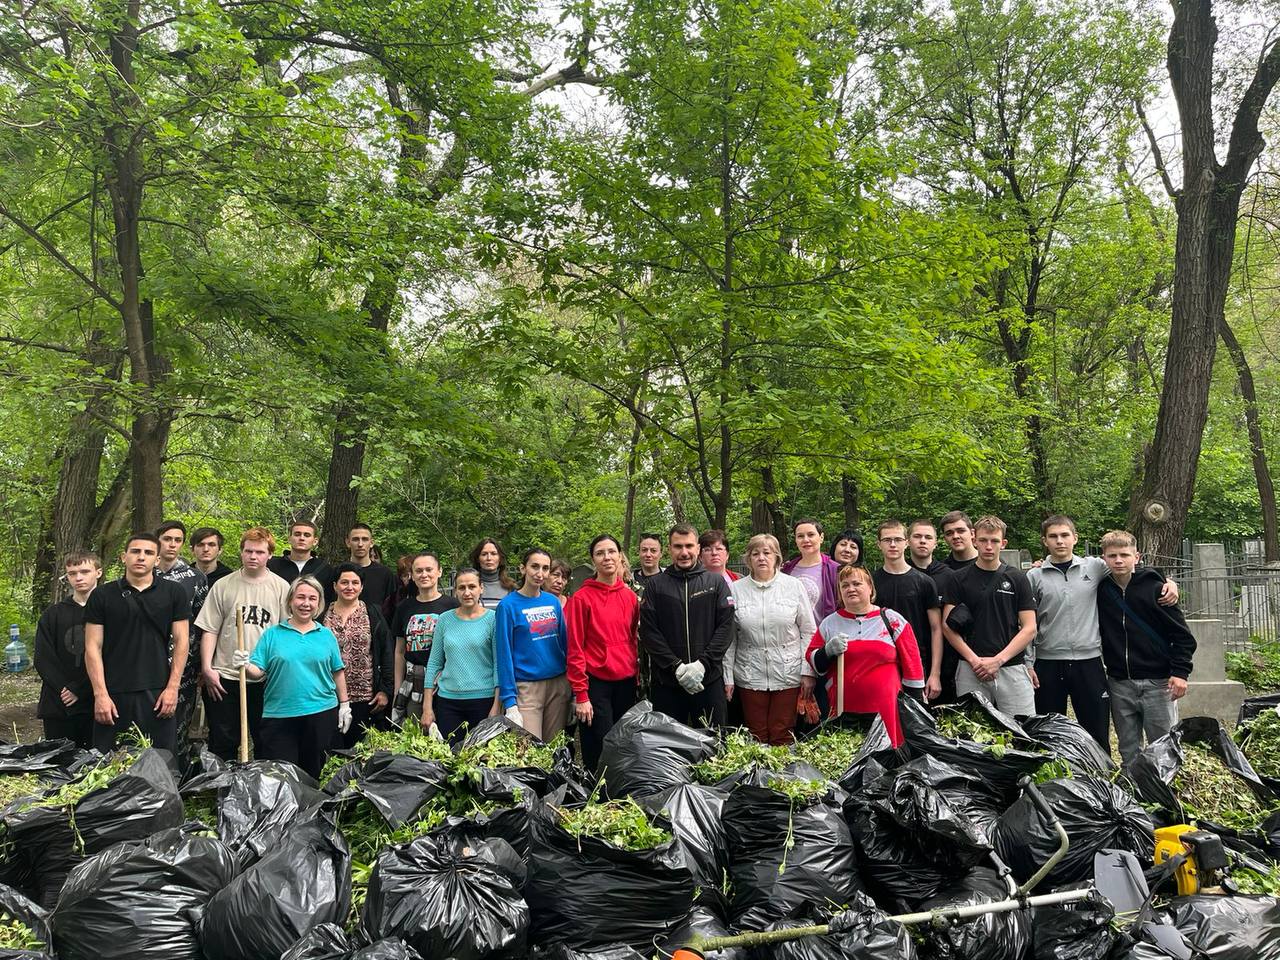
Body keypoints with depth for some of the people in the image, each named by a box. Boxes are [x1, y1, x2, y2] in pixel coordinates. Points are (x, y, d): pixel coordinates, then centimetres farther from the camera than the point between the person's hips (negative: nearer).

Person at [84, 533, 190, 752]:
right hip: (114, 695, 0)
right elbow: (93, 647, 2)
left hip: (157, 694, 0)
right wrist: (100, 694, -6)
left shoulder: (174, 593, 5)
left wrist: (172, 687, -4)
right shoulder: (102, 596, 5)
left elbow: (180, 641, 4)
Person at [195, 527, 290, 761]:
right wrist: (207, 668, -5)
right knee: (222, 744, 8)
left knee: (266, 743, 9)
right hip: (224, 678, 0)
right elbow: (209, 630, 3)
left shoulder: (281, 588, 2)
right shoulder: (223, 586, 3)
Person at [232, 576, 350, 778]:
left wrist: (344, 705, 10)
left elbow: (337, 672, 11)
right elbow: (258, 673, -3)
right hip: (279, 716, -1)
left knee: (313, 772, 10)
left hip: (321, 713, 1)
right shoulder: (272, 634, 2)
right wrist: (245, 666, -24)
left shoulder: (326, 635, 7)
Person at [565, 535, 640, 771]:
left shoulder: (630, 597, 8)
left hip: (626, 683, 5)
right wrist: (580, 694, -10)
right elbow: (575, 650, -7)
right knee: (599, 752, -2)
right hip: (595, 683, -5)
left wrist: (636, 679, 10)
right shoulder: (582, 598, -6)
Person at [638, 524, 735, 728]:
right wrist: (676, 667, -13)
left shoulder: (716, 582, 6)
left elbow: (726, 626, -2)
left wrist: (702, 664, -13)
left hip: (709, 679, 0)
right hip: (666, 682, 0)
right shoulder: (655, 585, 5)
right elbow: (648, 632, -2)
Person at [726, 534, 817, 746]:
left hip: (788, 674, -1)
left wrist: (807, 672, -2)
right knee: (756, 736, 5)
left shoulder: (794, 586, 2)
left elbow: (808, 631, 4)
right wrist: (728, 677, 4)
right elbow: (729, 637, 6)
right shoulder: (735, 589, 3)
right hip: (750, 676, 1)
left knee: (783, 736, 1)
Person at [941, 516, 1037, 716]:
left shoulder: (1017, 579, 7)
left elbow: (1029, 628, 3)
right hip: (970, 670, 0)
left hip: (1012, 667, 0)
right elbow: (948, 626, 2)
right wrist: (974, 660, -9)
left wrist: (998, 660, -8)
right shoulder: (960, 579, 7)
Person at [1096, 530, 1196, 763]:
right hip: (1119, 684, 3)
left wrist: (1180, 672, -12)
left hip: (1157, 682, -3)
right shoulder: (1101, 590, 4)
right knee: (1128, 748, 10)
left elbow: (1182, 634, -4)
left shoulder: (1155, 589, -5)